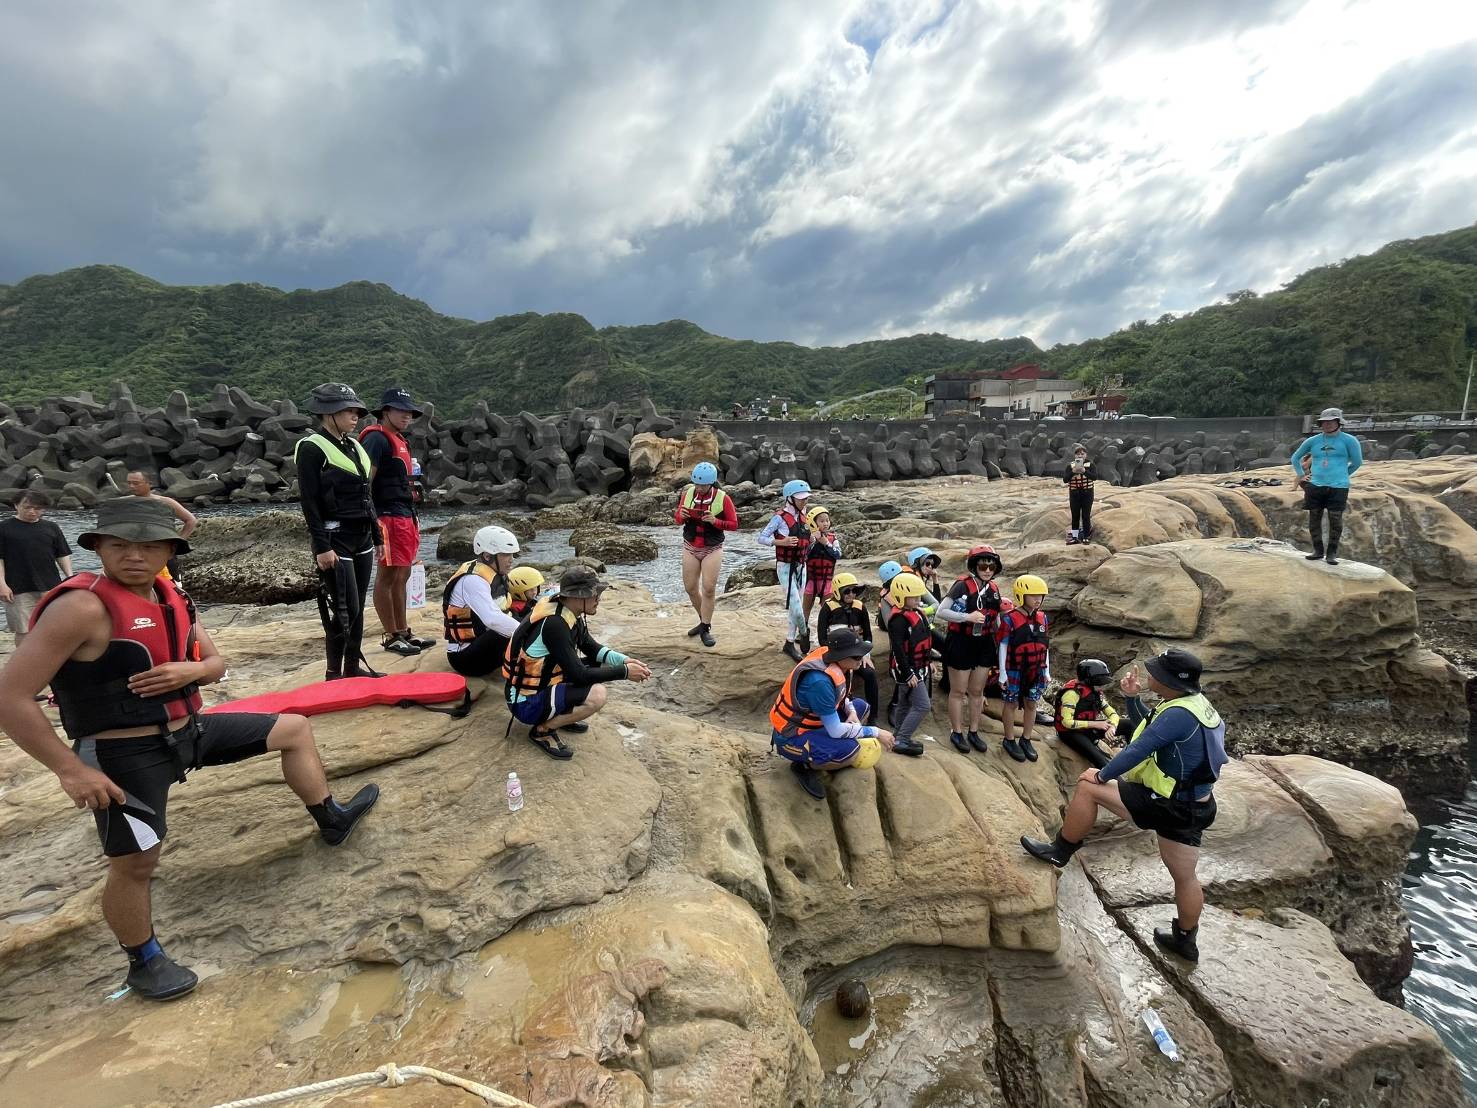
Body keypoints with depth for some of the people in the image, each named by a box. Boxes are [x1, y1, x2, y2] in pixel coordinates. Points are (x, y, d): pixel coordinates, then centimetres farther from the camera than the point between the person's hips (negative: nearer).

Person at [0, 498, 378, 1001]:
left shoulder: (171, 597, 2)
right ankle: (145, 962, 30)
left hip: (189, 730, 8)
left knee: (294, 728, 11)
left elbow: (216, 663, 13)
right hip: (127, 756, -7)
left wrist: (191, 670, -13)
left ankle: (331, 821, 26)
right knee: (135, 864, 4)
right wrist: (70, 769, -21)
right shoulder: (83, 607, -23)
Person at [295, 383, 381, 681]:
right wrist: (322, 547, -18)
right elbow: (309, 502, -13)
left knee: (357, 608, 11)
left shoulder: (354, 446, 14)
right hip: (335, 540, -7)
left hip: (361, 539, 8)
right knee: (345, 610, -7)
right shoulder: (312, 448, -9)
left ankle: (353, 667, 21)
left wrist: (377, 537, 18)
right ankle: (333, 674, 6)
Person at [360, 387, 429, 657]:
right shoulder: (377, 438, -10)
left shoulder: (399, 440, 20)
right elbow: (365, 481, -17)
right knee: (387, 577, -3)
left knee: (402, 576, 13)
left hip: (405, 516, 10)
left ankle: (403, 632, 22)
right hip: (388, 517, -10)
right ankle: (391, 637, 3)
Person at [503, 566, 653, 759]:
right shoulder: (554, 623, -29)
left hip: (541, 684, 9)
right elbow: (578, 675, -26)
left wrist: (624, 660, -8)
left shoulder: (570, 613, -3)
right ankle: (543, 730, -7)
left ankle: (560, 714, 12)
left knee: (601, 665, 6)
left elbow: (592, 648, 8)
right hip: (526, 703, -9)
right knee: (596, 695, -25)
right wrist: (624, 672, -20)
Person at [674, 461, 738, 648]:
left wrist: (715, 521, -25)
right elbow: (678, 518, 7)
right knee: (690, 588, 6)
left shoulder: (723, 498, -12)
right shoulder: (687, 493, -3)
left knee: (708, 589, -7)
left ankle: (705, 629, 4)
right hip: (690, 547, 3)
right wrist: (681, 515, -18)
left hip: (712, 549, -3)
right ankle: (704, 620, 27)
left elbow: (734, 524, -8)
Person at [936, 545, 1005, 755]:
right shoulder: (962, 585, -15)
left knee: (977, 691, 16)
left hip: (984, 645, 6)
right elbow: (940, 612, -18)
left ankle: (973, 732, 30)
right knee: (958, 691, 7)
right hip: (961, 643, -6)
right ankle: (956, 732, 22)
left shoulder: (994, 589, 5)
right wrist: (968, 617, -24)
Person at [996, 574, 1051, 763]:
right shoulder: (1009, 619, -14)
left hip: (1036, 670, 5)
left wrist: (1047, 671, 11)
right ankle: (1009, 740, 21)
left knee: (1031, 704, 13)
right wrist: (1002, 673, -10)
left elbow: (1045, 646, 10)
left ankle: (1026, 740, 28)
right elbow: (1002, 646, -10)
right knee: (1011, 704, 8)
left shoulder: (1042, 618, 3)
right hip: (1015, 670, -5)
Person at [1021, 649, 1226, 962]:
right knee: (1185, 877, 24)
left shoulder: (1178, 714, -26)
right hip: (1195, 807, 9)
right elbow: (1149, 729, 17)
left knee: (1088, 786, -5)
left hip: (1167, 805, -9)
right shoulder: (1196, 701, 4)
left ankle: (1060, 851, 9)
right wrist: (1133, 698, 4)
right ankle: (1185, 940, 42)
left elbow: (1137, 750, -21)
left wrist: (1102, 776, -8)